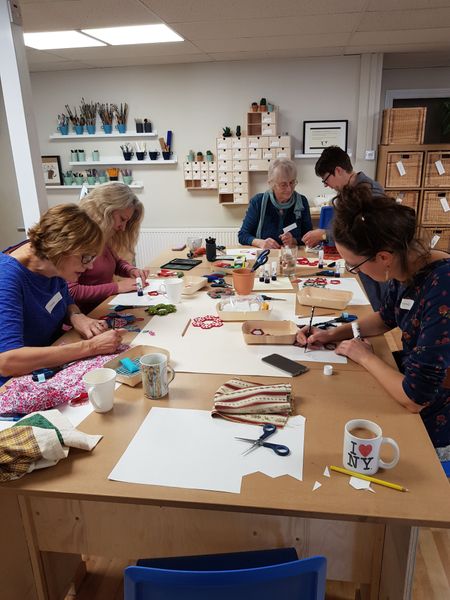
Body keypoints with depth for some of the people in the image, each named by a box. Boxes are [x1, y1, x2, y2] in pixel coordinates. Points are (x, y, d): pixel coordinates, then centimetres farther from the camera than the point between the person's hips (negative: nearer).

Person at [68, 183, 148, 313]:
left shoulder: (103, 237, 9)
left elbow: (116, 262, 27)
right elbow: (71, 291, -22)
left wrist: (131, 270, 5)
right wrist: (117, 287, -17)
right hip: (88, 315, -8)